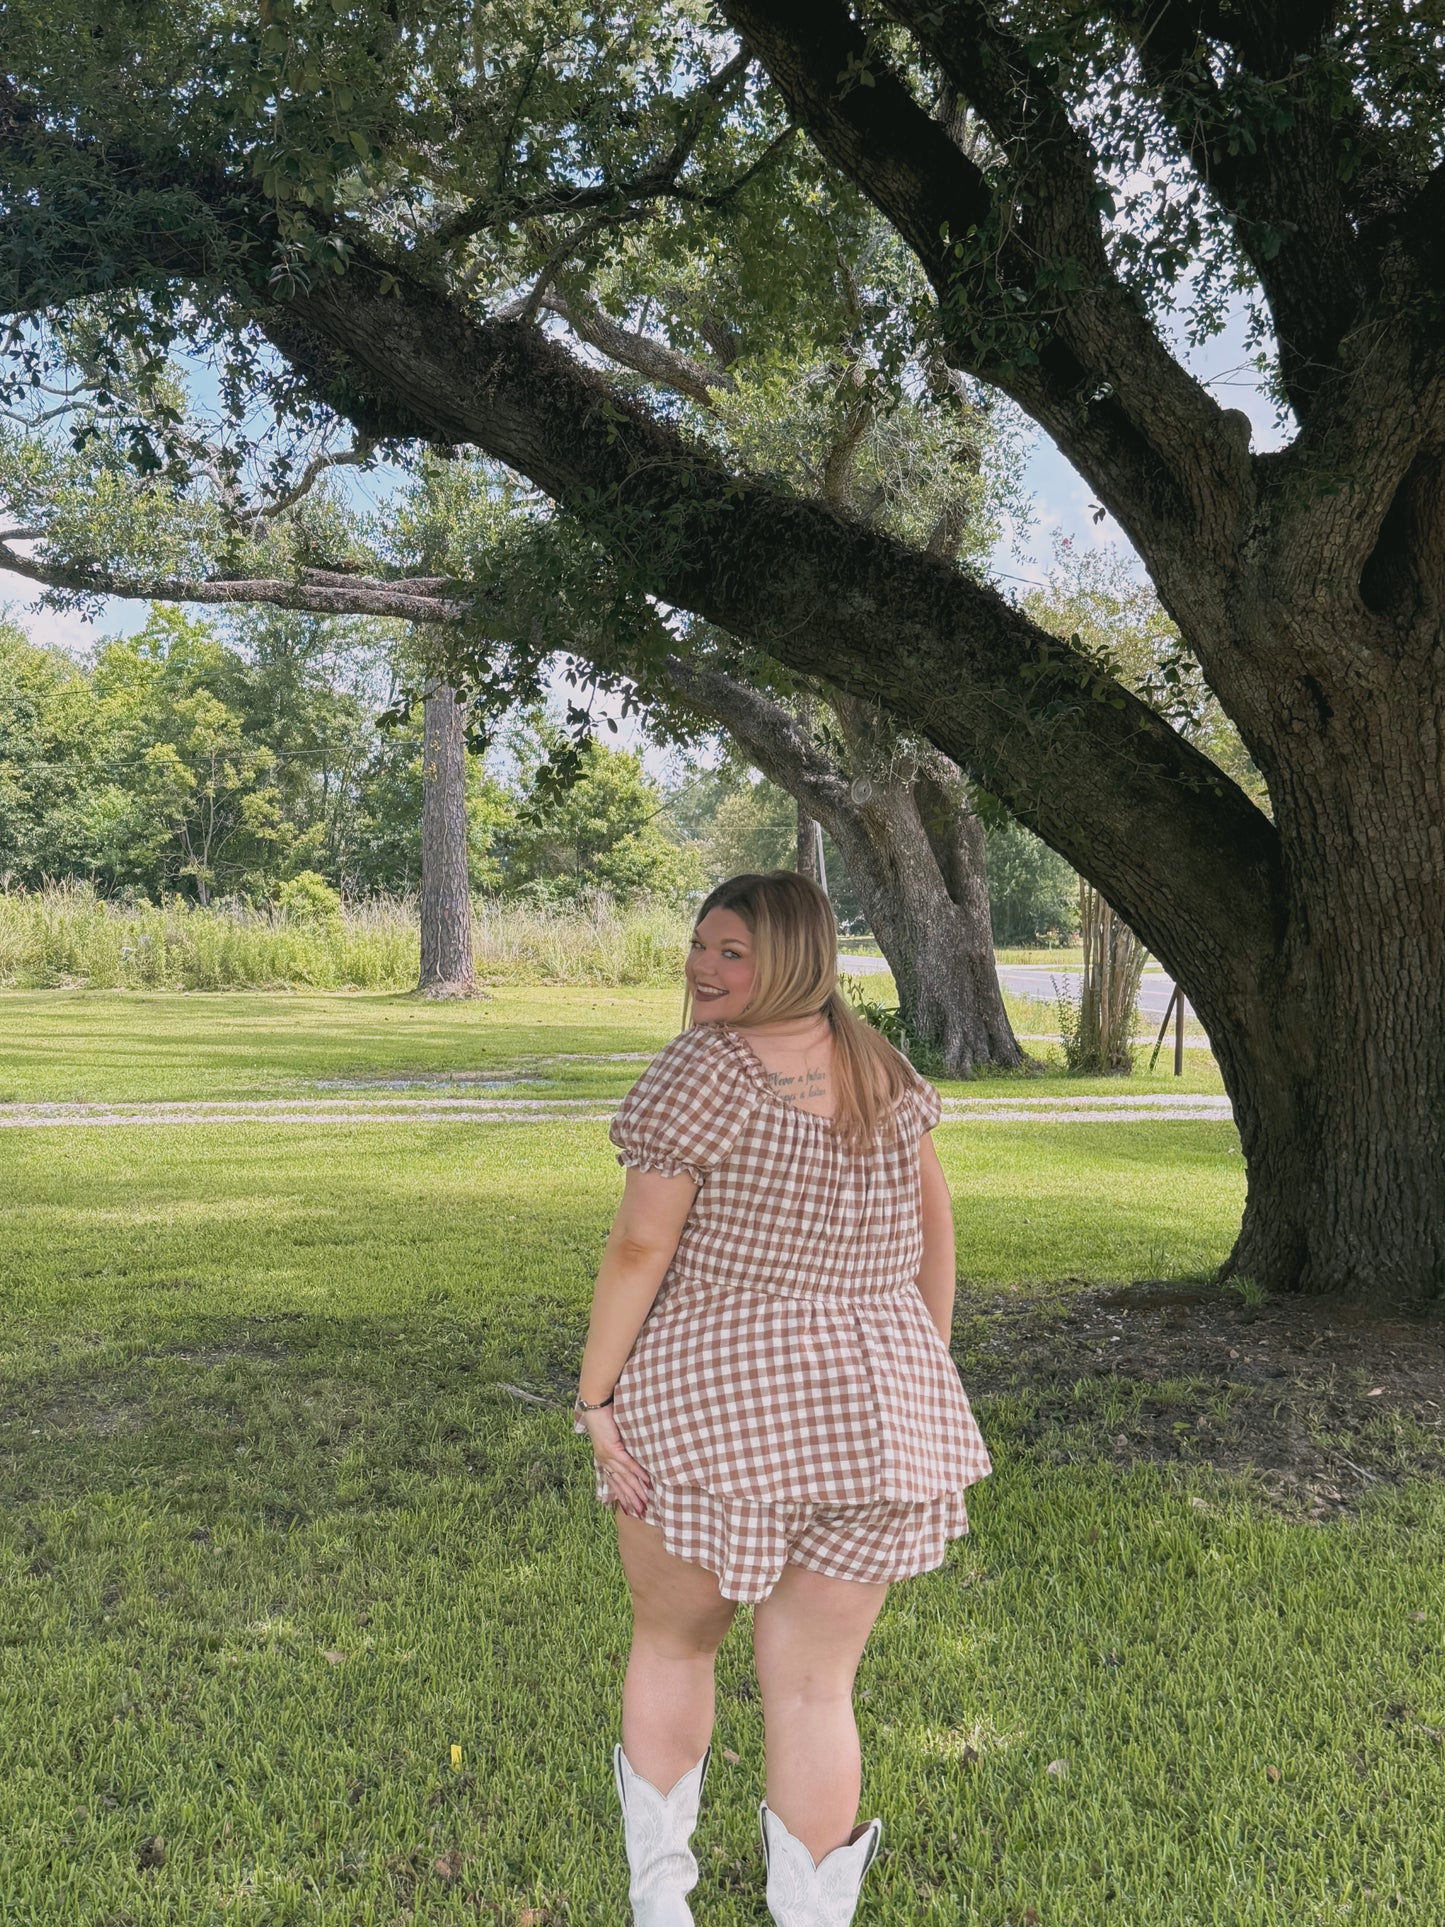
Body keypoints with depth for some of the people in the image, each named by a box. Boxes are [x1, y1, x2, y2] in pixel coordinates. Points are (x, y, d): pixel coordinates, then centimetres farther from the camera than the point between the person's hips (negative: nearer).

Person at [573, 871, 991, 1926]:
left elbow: (641, 1245, -17)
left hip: (708, 1403, -4)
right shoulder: (885, 1067, 5)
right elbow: (933, 1216, 13)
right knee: (815, 1684, 13)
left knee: (673, 1642, 20)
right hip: (878, 1406, 4)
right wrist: (930, 1362, 20)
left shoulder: (705, 1069, -13)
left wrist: (595, 1396, -10)